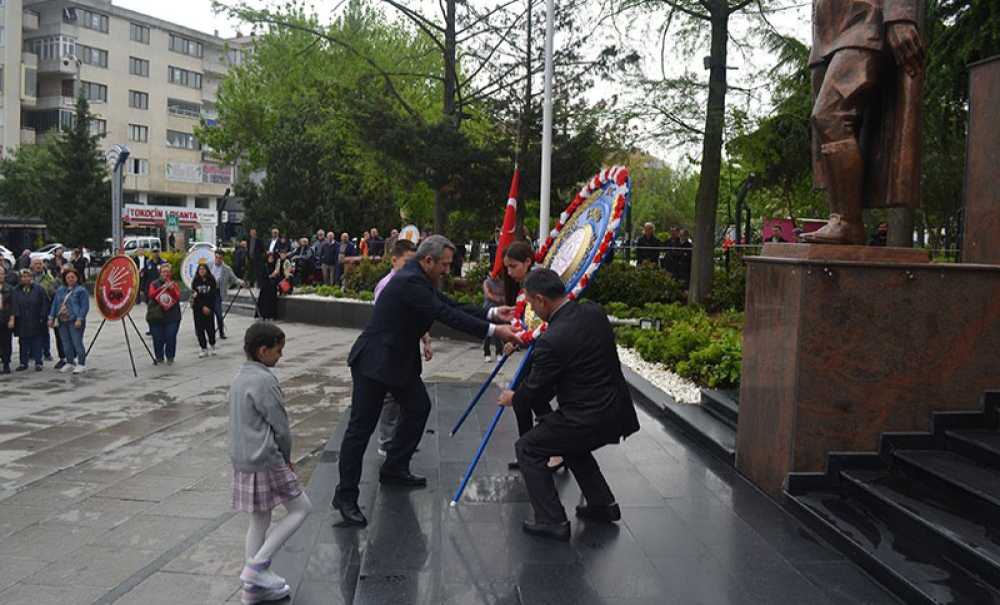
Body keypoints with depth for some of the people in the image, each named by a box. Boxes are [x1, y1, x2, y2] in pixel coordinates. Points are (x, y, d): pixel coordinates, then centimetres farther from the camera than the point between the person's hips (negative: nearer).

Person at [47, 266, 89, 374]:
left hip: (75, 322, -6)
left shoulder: (81, 290, -2)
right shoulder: (60, 290, 17)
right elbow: (54, 304, 20)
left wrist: (80, 319, -16)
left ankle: (81, 364, -2)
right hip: (62, 321, 6)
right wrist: (51, 317, 13)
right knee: (66, 344, 10)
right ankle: (70, 363, 21)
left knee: (77, 343, -8)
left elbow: (85, 306, -8)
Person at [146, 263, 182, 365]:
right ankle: (159, 357, 18)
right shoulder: (154, 284, 8)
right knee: (158, 339, -2)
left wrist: (172, 289, -19)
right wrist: (162, 288, -19)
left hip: (172, 317, 0)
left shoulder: (174, 284, 9)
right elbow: (151, 295, -9)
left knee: (171, 338, -8)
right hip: (156, 317, 0)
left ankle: (170, 357, 9)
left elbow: (178, 298, -4)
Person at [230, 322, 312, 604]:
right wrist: (286, 456, 3)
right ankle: (256, 566, 1)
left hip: (243, 461, 9)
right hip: (267, 461, -9)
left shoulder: (240, 377, 10)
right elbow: (280, 427, -15)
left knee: (259, 521, 16)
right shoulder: (264, 380, -18)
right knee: (301, 508, 3)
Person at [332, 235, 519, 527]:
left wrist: (493, 314, -1)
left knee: (418, 407, 18)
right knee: (361, 427, -5)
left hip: (399, 358, 11)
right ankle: (345, 496, 4)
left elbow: (451, 306, 8)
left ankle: (394, 469, 32)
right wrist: (494, 331, -26)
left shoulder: (422, 280, 7)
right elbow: (447, 316, -28)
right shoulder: (410, 282, -24)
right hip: (375, 361, -11)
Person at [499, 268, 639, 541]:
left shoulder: (552, 340, -22)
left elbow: (535, 389, -8)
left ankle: (552, 521, 9)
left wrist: (512, 398, 14)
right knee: (574, 445, 34)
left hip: (587, 420, -8)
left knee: (527, 448, 10)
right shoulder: (594, 311, -1)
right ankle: (603, 504, 35)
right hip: (616, 410, 8)